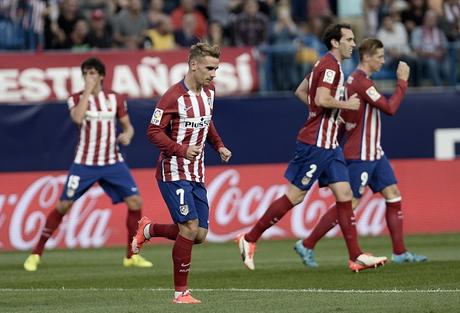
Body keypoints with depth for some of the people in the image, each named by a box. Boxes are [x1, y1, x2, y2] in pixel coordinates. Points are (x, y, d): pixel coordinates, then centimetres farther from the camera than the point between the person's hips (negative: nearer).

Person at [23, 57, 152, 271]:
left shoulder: (115, 99, 5)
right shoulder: (76, 99, -1)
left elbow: (128, 126, 11)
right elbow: (78, 118, -23)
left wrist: (127, 135, -12)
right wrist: (87, 91, -18)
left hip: (113, 163, 2)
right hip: (84, 163, -2)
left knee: (135, 201, -8)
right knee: (63, 206, -6)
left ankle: (132, 256, 5)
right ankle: (36, 254, 4)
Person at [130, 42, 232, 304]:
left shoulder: (209, 92, 8)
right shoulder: (174, 97, -16)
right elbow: (154, 131, -15)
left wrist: (219, 145, 9)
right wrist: (182, 150, -26)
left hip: (197, 174, 8)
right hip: (173, 172, -8)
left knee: (200, 235, 4)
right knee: (190, 228, -15)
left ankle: (148, 229, 27)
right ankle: (181, 292, -5)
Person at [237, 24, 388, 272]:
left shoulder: (325, 64, 15)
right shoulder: (330, 66, -15)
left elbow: (300, 91, 23)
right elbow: (322, 99, -28)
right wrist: (347, 104, -12)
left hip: (329, 144, 10)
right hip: (316, 142, -10)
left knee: (344, 194, 3)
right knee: (294, 196, -5)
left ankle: (356, 257, 1)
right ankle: (249, 240, 4)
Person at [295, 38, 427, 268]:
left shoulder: (355, 79, 13)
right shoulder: (361, 81, -17)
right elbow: (390, 108, -20)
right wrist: (402, 81, -13)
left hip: (374, 153, 10)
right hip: (360, 155, -10)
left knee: (394, 196, 5)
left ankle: (399, 253, 6)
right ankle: (307, 245, 3)